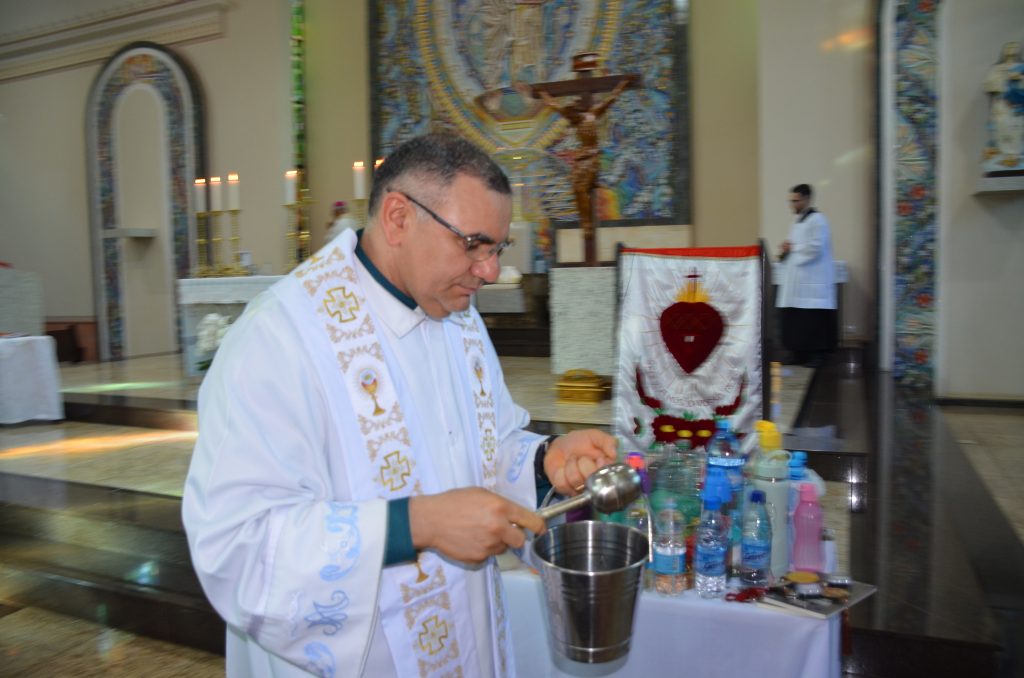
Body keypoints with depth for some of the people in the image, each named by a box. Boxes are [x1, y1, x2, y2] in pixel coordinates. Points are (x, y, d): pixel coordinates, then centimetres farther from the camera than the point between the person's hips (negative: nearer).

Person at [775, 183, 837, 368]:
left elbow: (815, 248, -17)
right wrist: (785, 251, 2)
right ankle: (799, 354, 12)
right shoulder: (797, 222, 20)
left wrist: (792, 247, -7)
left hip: (812, 282, -8)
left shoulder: (817, 220, -7)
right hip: (795, 282, 8)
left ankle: (818, 355, -3)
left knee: (813, 321, -8)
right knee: (794, 320, 6)